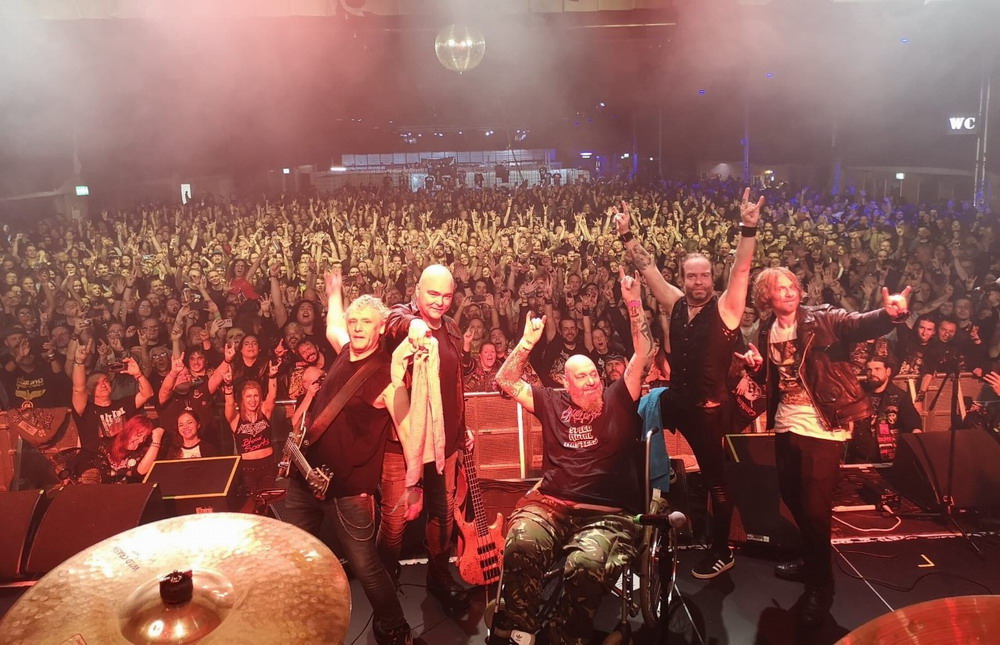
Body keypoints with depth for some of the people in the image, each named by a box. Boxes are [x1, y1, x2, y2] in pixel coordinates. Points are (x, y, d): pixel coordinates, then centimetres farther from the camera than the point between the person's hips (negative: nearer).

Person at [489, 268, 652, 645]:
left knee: (585, 565, -34)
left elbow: (644, 356, 3)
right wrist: (528, 342, 9)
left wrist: (634, 305, -3)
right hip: (551, 505, 2)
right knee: (521, 544, -33)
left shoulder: (617, 402, 10)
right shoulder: (552, 404, 15)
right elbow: (506, 381, 18)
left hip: (607, 514, -1)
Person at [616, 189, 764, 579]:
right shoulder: (676, 305, 2)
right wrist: (627, 236, -2)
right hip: (675, 400, 5)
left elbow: (741, 270, -23)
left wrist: (748, 229, -35)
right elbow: (648, 269, 3)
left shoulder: (725, 308, -10)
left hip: (711, 408, -5)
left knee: (716, 478, 7)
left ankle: (721, 553, 23)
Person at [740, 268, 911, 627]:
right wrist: (756, 365, -7)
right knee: (792, 496, 18)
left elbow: (861, 325, -29)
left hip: (821, 425, -6)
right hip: (785, 423, 6)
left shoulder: (822, 319, -10)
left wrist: (890, 314, -50)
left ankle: (820, 584, 17)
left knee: (815, 506, -3)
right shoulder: (767, 331, 6)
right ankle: (812, 559, 42)